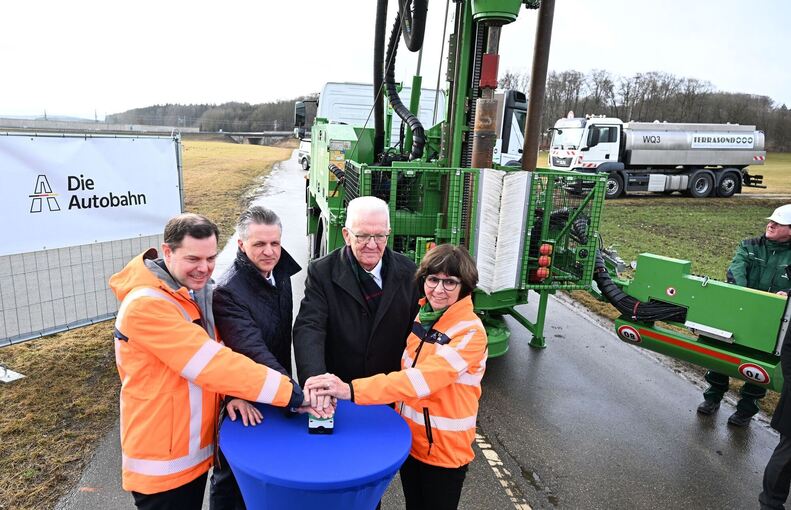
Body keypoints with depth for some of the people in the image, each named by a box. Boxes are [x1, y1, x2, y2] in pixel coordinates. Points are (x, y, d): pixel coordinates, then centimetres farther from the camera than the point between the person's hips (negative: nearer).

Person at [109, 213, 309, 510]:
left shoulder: (194, 291, 2)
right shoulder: (145, 305, -25)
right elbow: (209, 362, -30)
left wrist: (232, 393, -10)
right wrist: (291, 393, -29)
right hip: (163, 462, -7)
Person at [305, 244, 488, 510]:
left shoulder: (470, 332, -23)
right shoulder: (421, 317, -2)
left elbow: (423, 379, -34)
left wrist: (352, 390, -40)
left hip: (445, 449, -5)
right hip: (409, 438, 6)